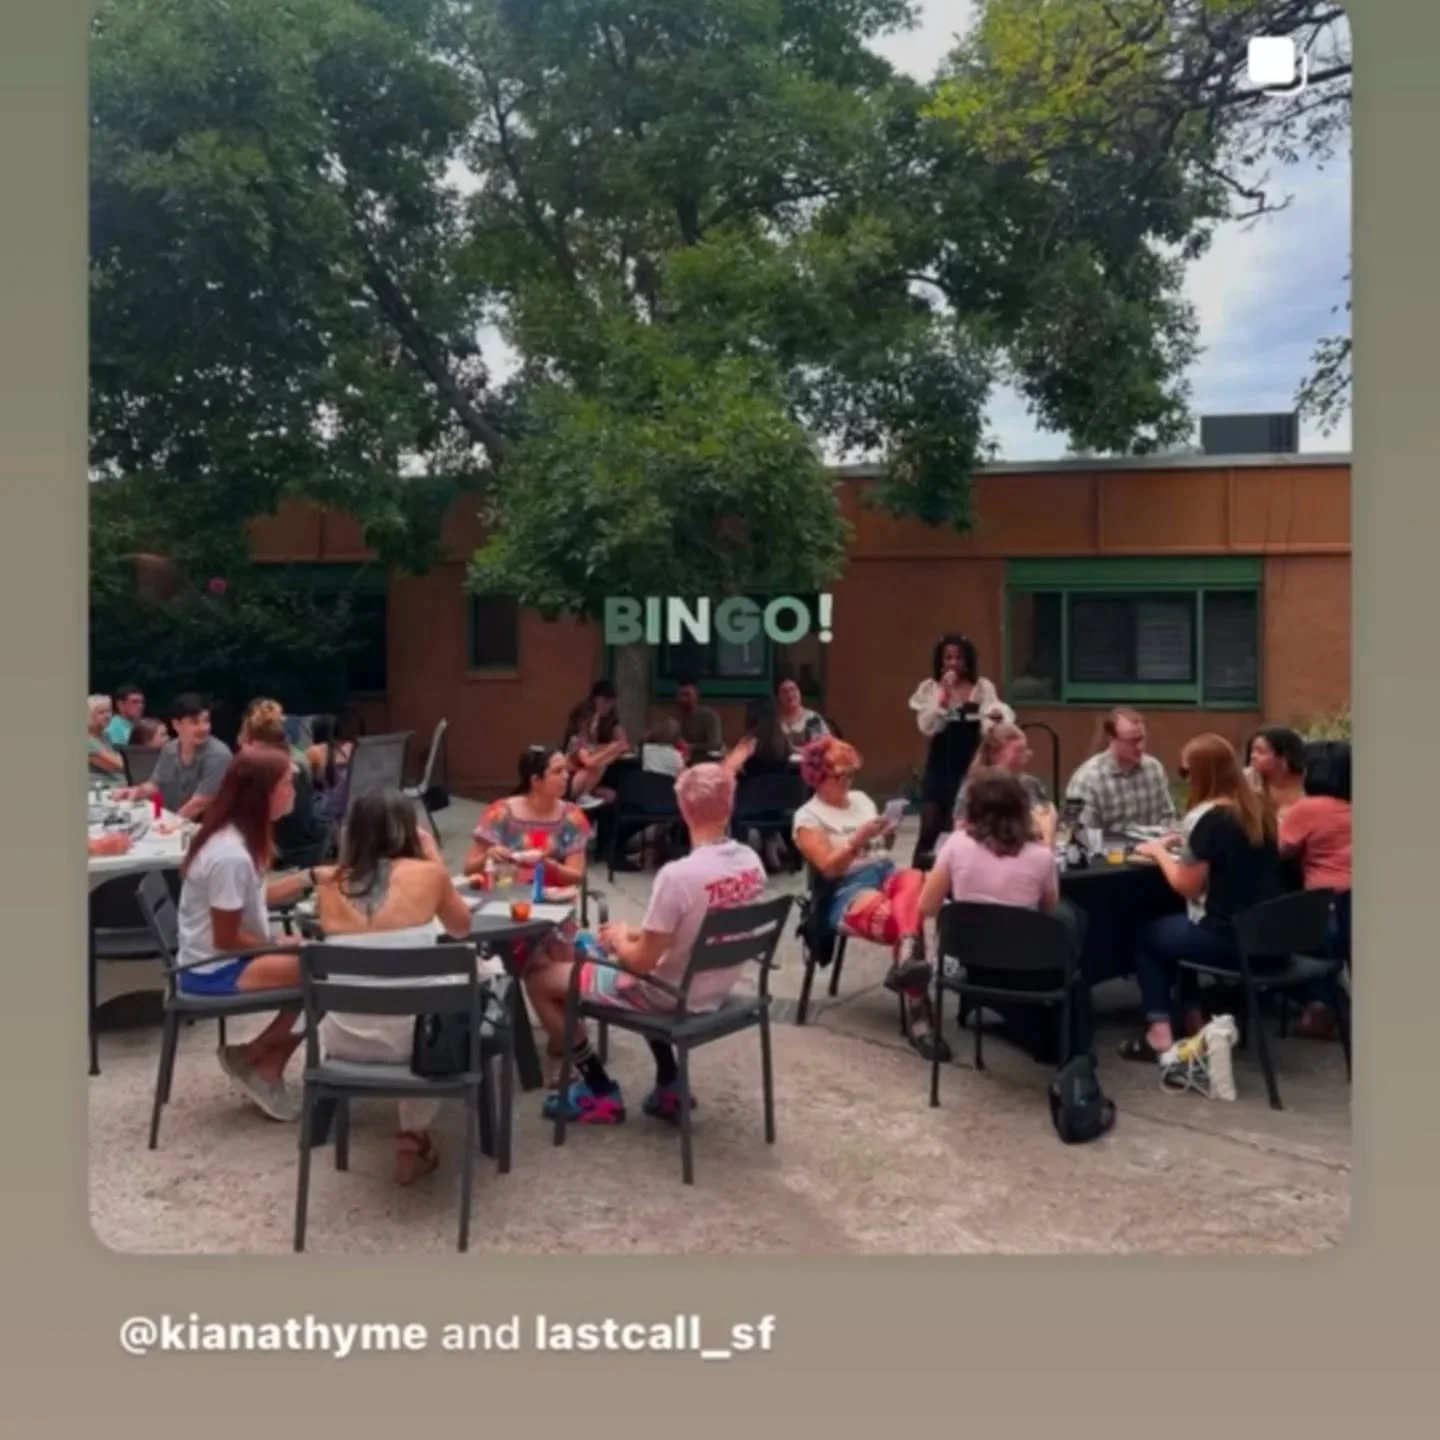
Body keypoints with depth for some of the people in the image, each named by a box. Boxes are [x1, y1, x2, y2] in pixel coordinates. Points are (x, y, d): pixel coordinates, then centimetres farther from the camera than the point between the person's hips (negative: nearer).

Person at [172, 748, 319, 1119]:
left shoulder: (237, 837, 1)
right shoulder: (232, 855, -28)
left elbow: (254, 895, 15)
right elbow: (226, 939, -23)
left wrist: (312, 877, 9)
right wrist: (281, 944, -9)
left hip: (225, 959, 10)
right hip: (215, 971, -10)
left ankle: (267, 1069, 6)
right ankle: (250, 1058, 3)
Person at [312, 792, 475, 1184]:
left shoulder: (330, 883, 1)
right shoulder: (427, 874, -7)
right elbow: (462, 929, 12)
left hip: (345, 1039, 2)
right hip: (411, 1035, -2)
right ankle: (414, 1135, 32)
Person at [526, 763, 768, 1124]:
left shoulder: (677, 874, -30)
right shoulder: (751, 862, -7)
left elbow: (642, 962, -22)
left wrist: (619, 939, 0)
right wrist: (636, 933, 9)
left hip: (669, 996, -7)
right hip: (715, 990, 7)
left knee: (543, 980, 8)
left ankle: (601, 1093, 17)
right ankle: (669, 1084, 29)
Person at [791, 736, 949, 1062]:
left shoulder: (861, 799, 21)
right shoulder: (808, 817, 2)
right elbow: (828, 868, -9)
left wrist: (886, 837, 3)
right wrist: (859, 838, -17)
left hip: (888, 872, 5)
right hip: (849, 890, -5)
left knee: (914, 880, -36)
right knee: (904, 915, -36)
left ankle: (906, 960, -57)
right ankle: (917, 1011, -40)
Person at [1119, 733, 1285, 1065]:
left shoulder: (1205, 817, -19)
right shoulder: (1260, 808, 5)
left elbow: (1187, 887, -15)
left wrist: (1159, 852, 0)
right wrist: (1185, 847, 16)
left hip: (1229, 939, -8)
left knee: (1147, 936, 16)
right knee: (1176, 926, 29)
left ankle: (1160, 1035, 10)